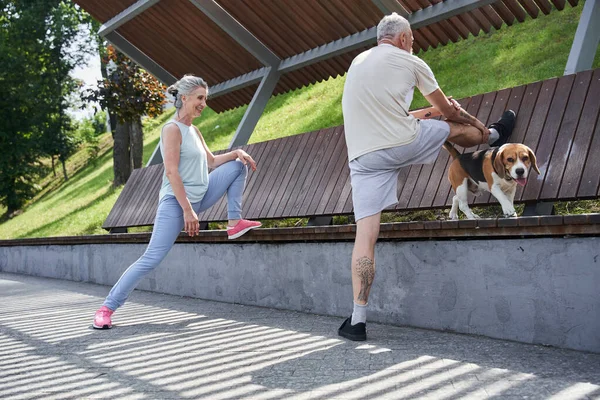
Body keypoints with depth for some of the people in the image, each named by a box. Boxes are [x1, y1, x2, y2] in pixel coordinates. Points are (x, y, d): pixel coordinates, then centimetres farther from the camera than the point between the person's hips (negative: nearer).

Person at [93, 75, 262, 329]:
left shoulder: (194, 131, 13)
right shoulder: (172, 129, -13)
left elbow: (211, 162, 22)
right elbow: (171, 173, -21)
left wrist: (236, 152, 4)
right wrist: (187, 210, -25)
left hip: (200, 197, 9)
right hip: (176, 202, -9)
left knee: (237, 165, 9)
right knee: (151, 259, -15)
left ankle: (235, 222, 7)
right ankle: (107, 307, -3)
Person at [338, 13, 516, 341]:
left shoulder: (358, 62, 24)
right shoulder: (410, 62, 8)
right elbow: (447, 110, 19)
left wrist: (435, 108, 46)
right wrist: (476, 122, 39)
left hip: (362, 157, 4)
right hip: (402, 143, -3)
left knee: (366, 235, -2)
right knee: (455, 128, 26)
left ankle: (357, 319, -5)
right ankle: (494, 136, 59)